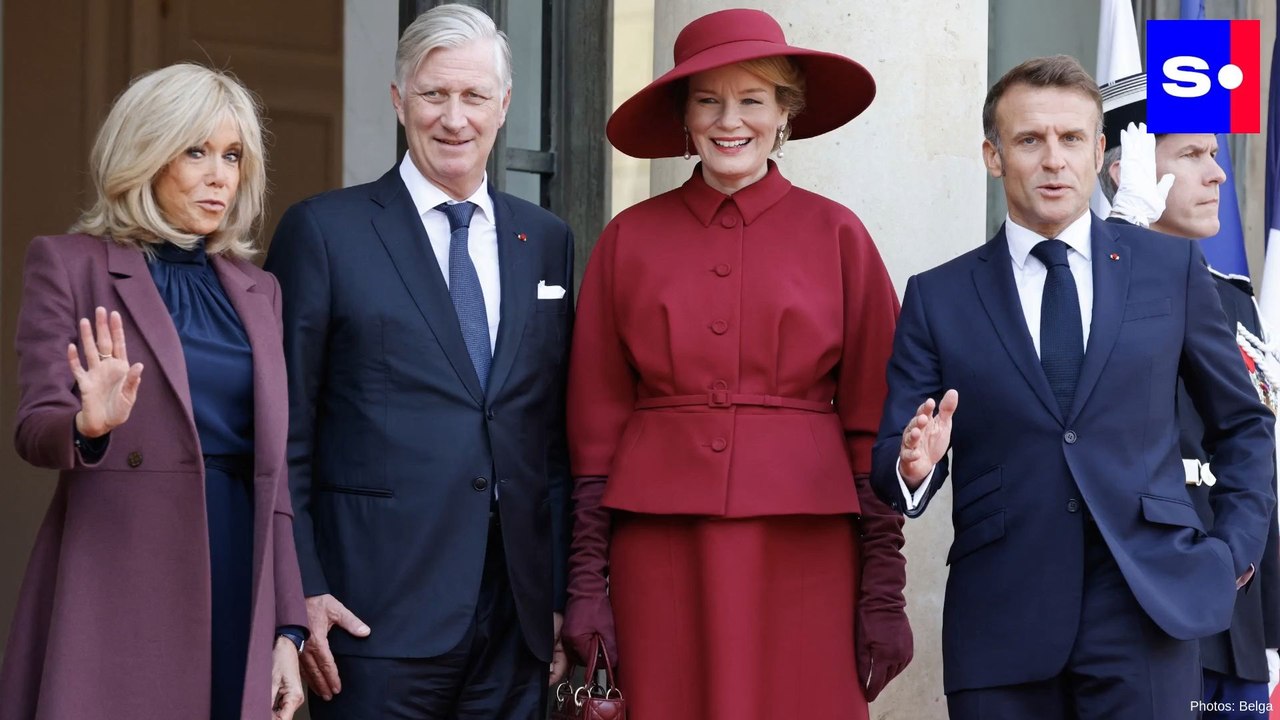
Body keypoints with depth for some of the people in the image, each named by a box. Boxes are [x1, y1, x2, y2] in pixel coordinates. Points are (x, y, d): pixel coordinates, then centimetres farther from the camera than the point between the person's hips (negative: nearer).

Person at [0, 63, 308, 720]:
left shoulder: (257, 291, 15)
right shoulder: (68, 264, 2)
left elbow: (270, 468, 14)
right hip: (121, 591, -4)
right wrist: (90, 426, -28)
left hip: (237, 585, 4)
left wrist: (287, 628, 9)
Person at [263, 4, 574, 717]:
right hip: (378, 611, -4)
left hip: (519, 616, 4)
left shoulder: (548, 240, 13)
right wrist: (301, 591, -8)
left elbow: (561, 435, 14)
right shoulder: (323, 230, 0)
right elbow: (284, 435, -2)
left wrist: (564, 589, 9)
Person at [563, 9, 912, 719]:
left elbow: (874, 426, 3)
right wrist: (587, 583, 2)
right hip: (662, 547, 1)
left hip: (803, 546, -1)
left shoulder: (837, 234, 4)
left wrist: (884, 593, -2)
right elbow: (595, 425, 7)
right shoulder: (630, 239, 6)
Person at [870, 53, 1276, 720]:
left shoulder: (1171, 268, 9)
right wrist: (914, 464, -16)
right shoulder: (938, 297, 7)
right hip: (1000, 625, 0)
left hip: (1148, 609, 0)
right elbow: (889, 463, 6)